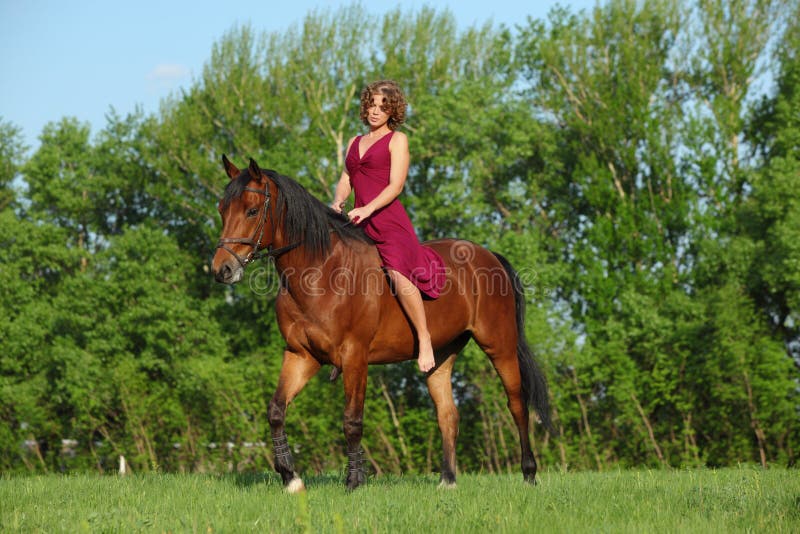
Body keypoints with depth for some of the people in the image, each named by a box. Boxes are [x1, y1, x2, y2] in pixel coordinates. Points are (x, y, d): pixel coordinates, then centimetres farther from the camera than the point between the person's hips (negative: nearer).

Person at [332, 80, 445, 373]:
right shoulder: (354, 143, 21)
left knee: (399, 275, -30)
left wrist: (368, 209, -22)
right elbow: (345, 180, 16)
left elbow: (396, 185, -7)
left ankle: (424, 339, -22)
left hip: (388, 219, -7)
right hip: (358, 224, 7)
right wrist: (338, 202, -7)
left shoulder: (397, 140, 3)